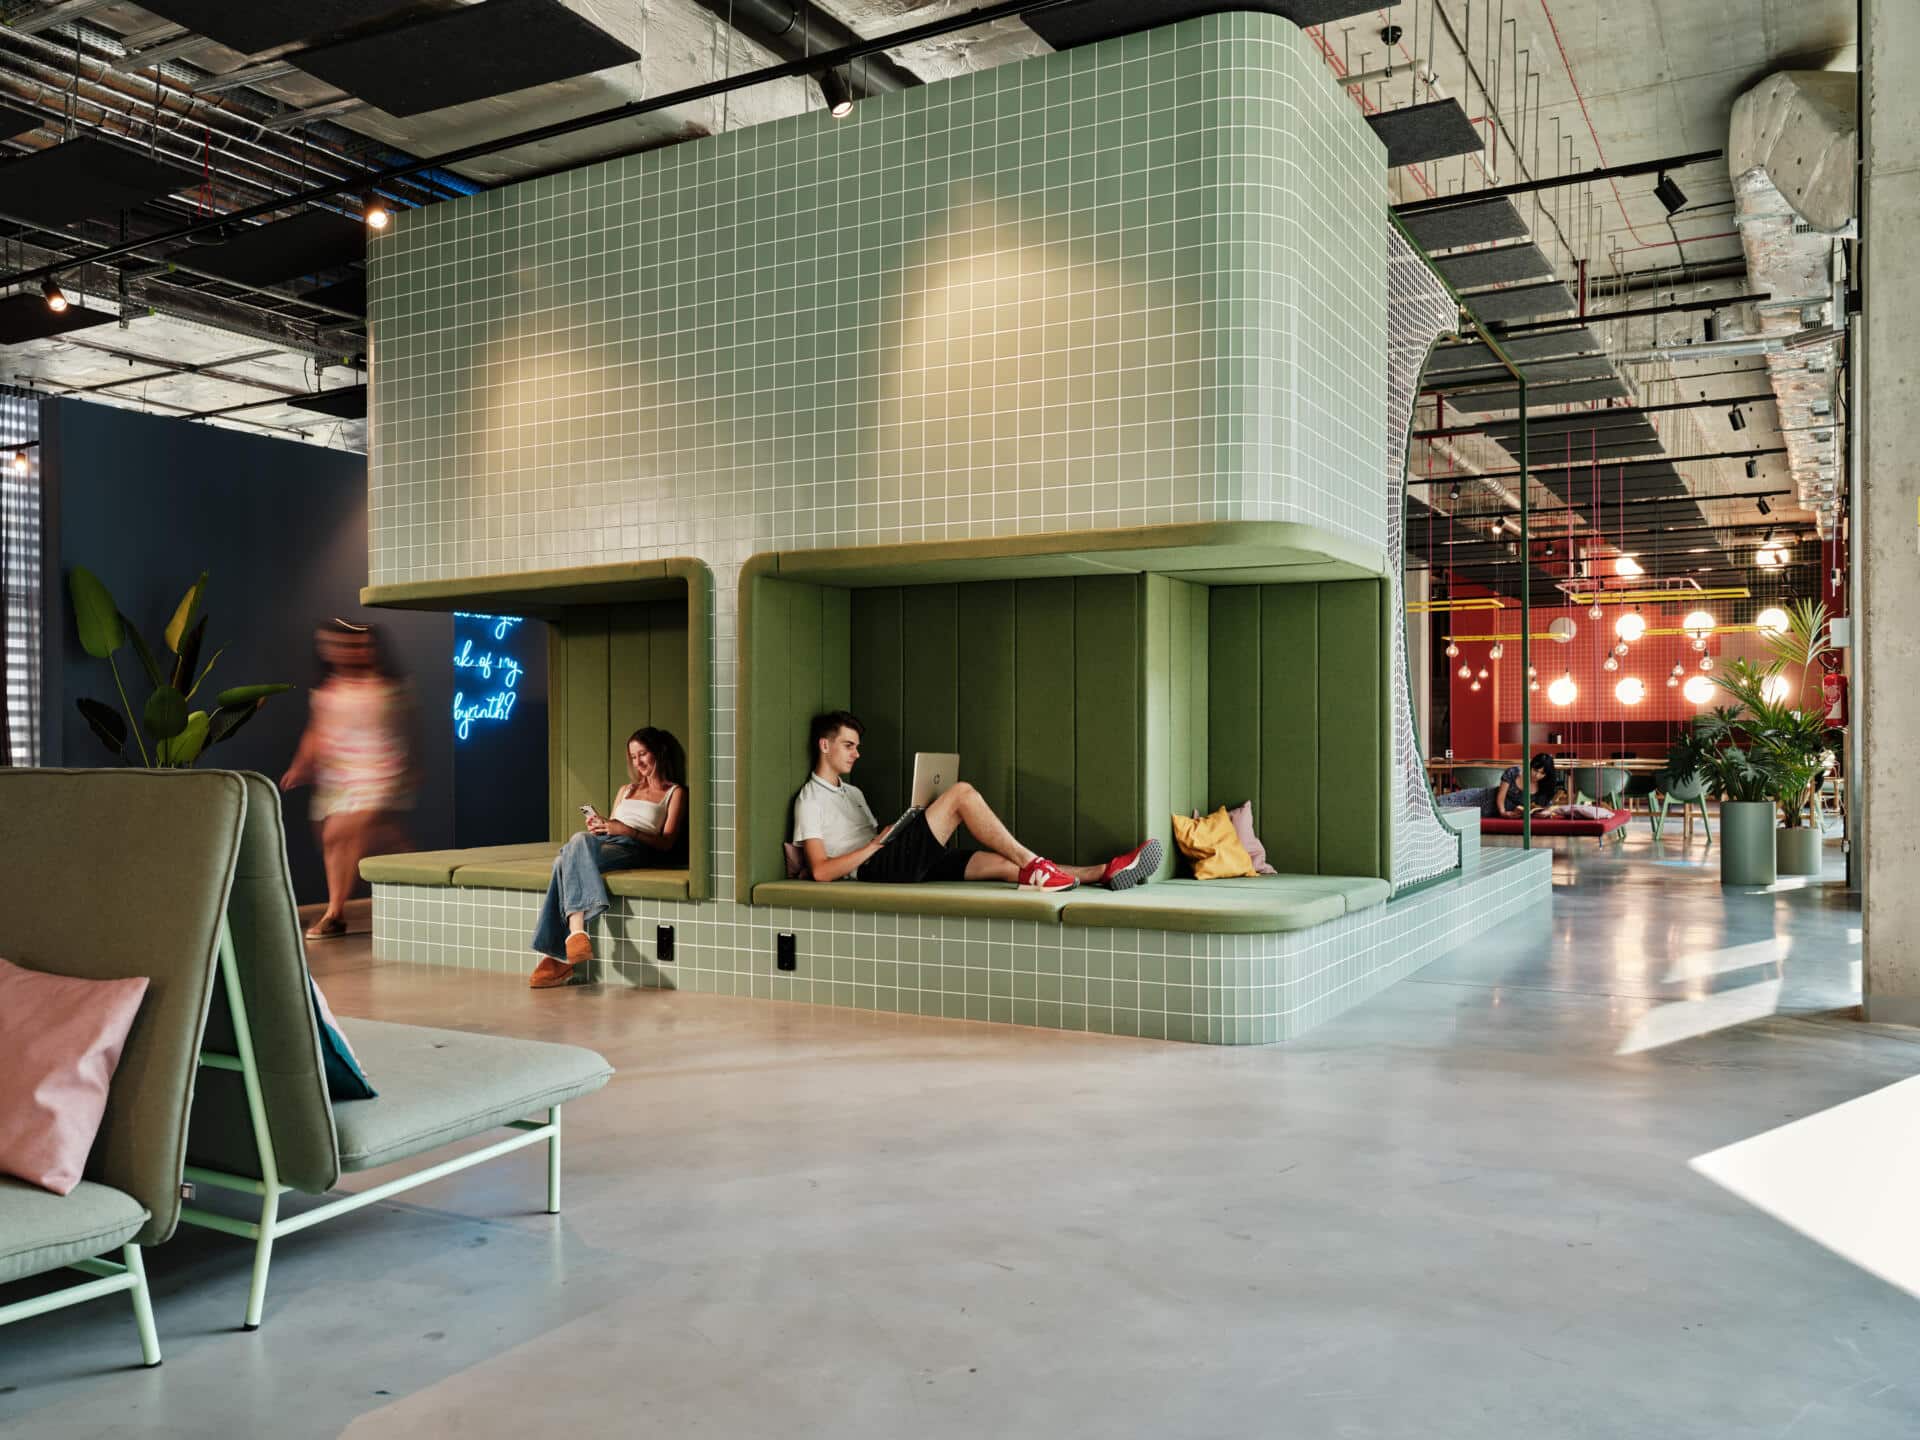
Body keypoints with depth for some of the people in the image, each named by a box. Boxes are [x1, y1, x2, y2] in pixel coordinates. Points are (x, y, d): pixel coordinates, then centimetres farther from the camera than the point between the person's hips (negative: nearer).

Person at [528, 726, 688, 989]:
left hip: (636, 849, -5)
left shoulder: (675, 793, 17)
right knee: (579, 840, -35)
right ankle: (577, 932, -47)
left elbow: (667, 842, 3)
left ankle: (558, 957, -44)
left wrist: (626, 830, -11)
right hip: (604, 843, 5)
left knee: (566, 863, -33)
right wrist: (598, 827, 3)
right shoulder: (626, 790, 37)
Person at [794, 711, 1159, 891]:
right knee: (961, 793, -20)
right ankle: (1032, 864, -20)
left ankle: (1105, 872, -18)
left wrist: (898, 831, 7)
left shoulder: (851, 792, 30)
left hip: (906, 865, 8)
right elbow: (821, 871, -11)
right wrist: (874, 845, -12)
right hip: (875, 870, -8)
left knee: (1001, 863, -9)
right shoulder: (810, 799, 1)